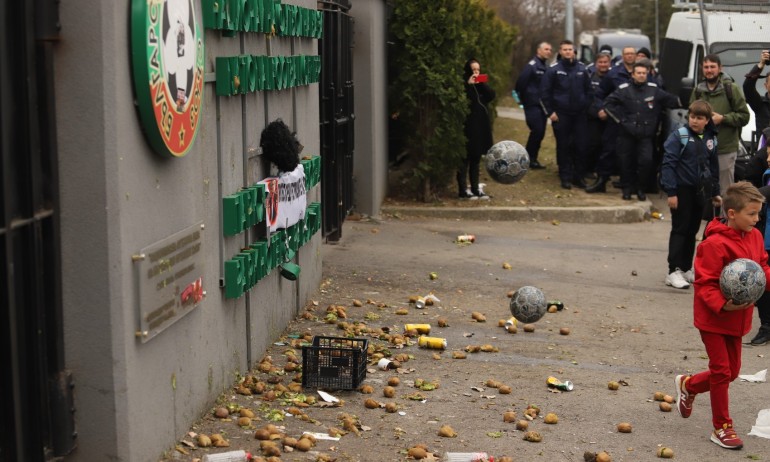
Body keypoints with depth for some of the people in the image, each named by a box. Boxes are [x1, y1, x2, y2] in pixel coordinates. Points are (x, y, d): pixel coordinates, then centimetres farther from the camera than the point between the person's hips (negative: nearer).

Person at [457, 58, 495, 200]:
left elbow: (491, 95, 1)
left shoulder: (480, 84, 14)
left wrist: (482, 84, -9)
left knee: (476, 159, 11)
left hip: (481, 126, 7)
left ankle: (475, 189, 16)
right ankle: (463, 191, -4)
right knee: (465, 159, -5)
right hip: (467, 126, -7)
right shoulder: (463, 83, -6)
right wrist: (468, 84, -22)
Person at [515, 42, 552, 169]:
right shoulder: (532, 65, -12)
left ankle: (533, 159, 16)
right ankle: (528, 158, -3)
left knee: (540, 132, 8)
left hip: (543, 105, 8)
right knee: (537, 131, -13)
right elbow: (521, 82, -16)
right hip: (532, 104, -8)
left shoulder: (546, 67, 15)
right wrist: (523, 99, -8)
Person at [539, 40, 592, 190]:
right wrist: (550, 112, -7)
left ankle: (579, 176, 12)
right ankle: (565, 177, 10)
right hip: (560, 115, -3)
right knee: (563, 146, 2)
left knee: (581, 146, 1)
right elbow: (545, 92, -3)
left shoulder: (582, 68, 7)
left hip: (579, 114, 3)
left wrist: (586, 106, 5)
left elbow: (588, 90, 14)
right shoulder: (553, 69, -3)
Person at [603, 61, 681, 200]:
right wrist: (620, 118, -3)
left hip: (646, 135, 0)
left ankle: (640, 188, 7)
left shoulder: (653, 89, 6)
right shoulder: (624, 90, 1)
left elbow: (672, 100, 8)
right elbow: (608, 103, 1)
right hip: (627, 133, 0)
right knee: (626, 162, 3)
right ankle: (627, 188, 19)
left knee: (646, 160, -12)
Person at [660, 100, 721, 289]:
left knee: (692, 231, 12)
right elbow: (668, 163, -14)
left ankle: (686, 269, 21)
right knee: (680, 230, -3)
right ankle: (674, 271, -1)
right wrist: (671, 192, -18)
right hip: (682, 189, -5)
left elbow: (714, 167, 17)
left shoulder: (710, 140, 7)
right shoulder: (679, 136, -10)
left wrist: (715, 192, 18)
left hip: (699, 191, 5)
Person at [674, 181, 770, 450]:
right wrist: (722, 304, -36)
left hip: (738, 318, 8)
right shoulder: (715, 244, -23)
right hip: (713, 317, -8)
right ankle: (722, 427, 14)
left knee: (732, 371, 16)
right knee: (721, 370, 0)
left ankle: (688, 385, 41)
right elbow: (704, 283, -22)